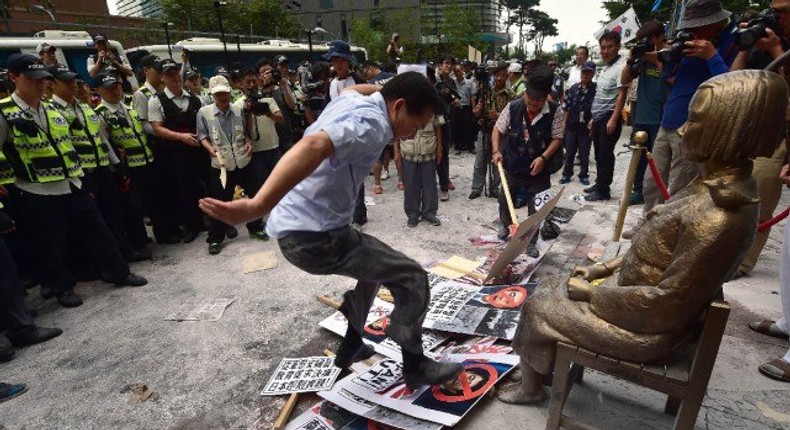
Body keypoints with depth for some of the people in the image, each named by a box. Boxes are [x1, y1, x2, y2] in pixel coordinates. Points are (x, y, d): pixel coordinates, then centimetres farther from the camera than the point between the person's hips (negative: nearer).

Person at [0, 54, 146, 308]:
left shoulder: (53, 111, 12)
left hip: (72, 186, 5)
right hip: (37, 194, -5)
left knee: (97, 230, 9)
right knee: (51, 246, 6)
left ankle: (119, 273, 21)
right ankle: (63, 287, 24)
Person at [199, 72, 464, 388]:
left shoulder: (350, 99, 10)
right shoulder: (372, 123, -19)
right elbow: (314, 146, -38)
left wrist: (390, 86, 50)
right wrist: (255, 207, -48)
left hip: (293, 228, 10)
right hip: (315, 236, -10)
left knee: (373, 266, 30)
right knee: (412, 279, 0)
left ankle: (350, 347, 40)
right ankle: (415, 366, 20)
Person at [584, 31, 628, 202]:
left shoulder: (620, 66, -11)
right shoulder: (605, 68, 17)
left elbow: (621, 95, -17)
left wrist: (613, 119, -23)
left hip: (609, 117, -9)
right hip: (599, 117, 9)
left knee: (605, 154, -4)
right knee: (599, 153, 14)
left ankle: (603, 190, 2)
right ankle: (599, 184, 25)